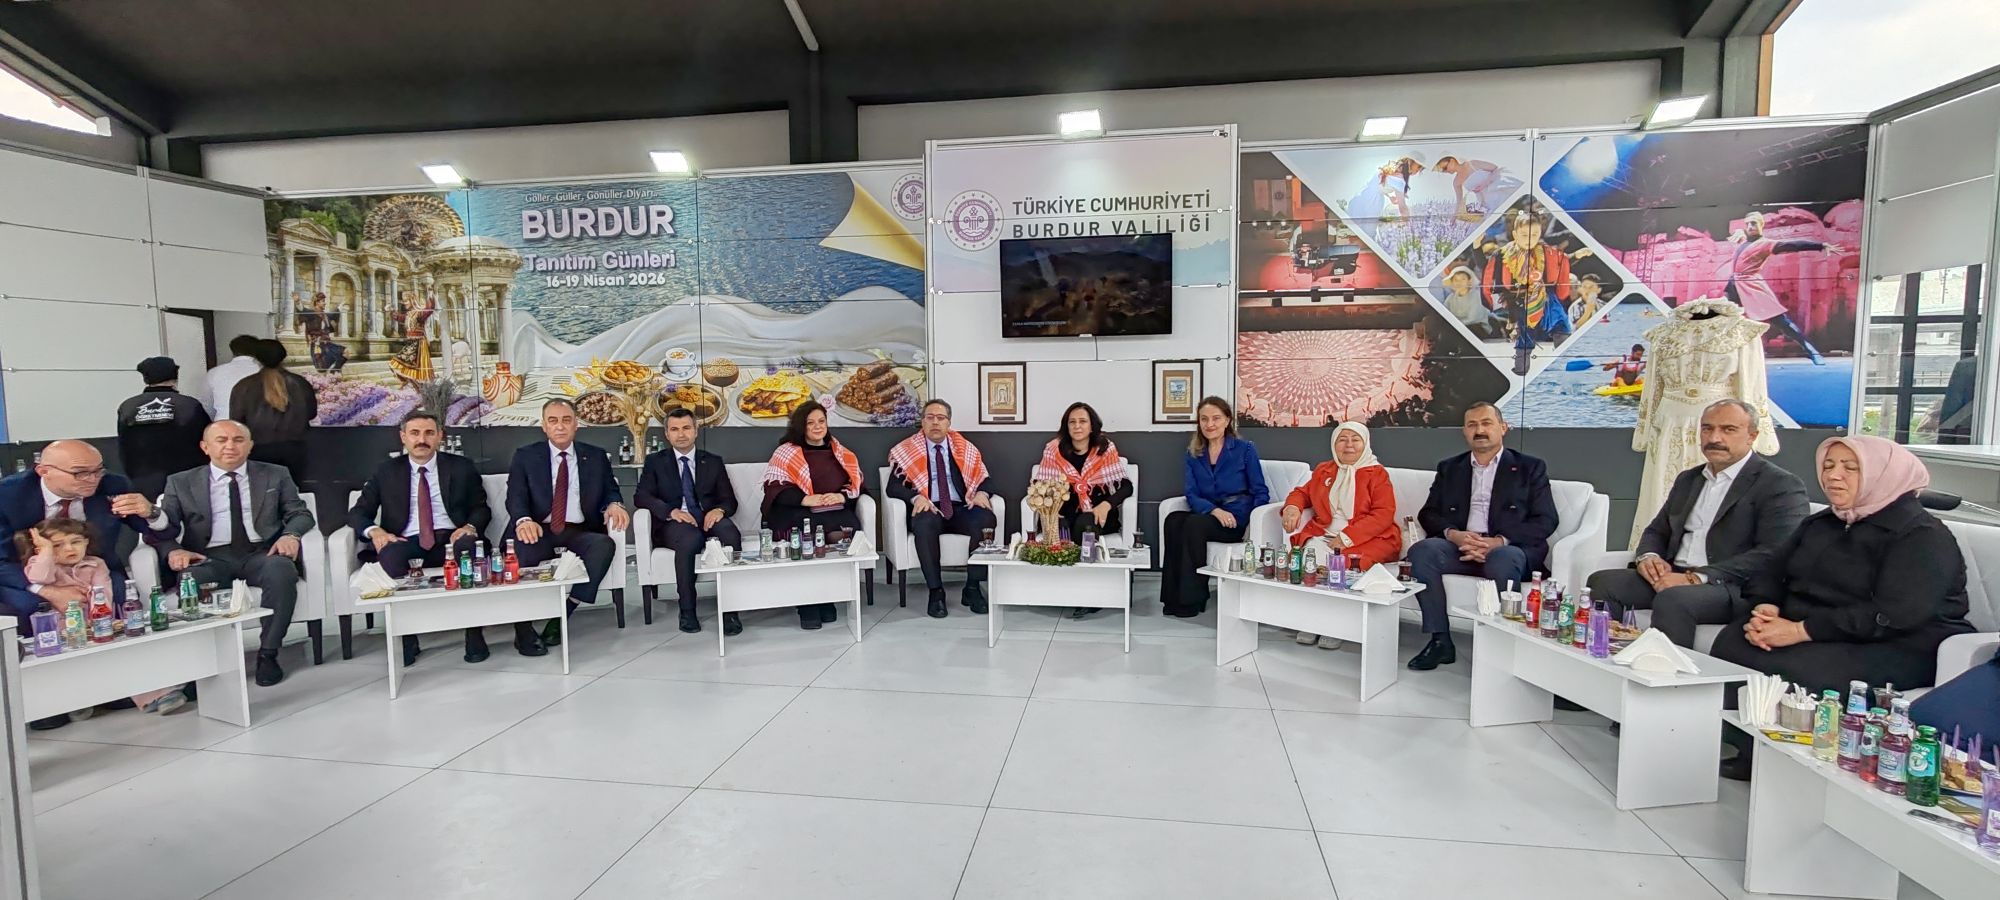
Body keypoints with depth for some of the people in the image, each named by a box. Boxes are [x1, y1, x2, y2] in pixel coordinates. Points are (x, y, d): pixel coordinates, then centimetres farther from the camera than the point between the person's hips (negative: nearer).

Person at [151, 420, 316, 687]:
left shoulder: (275, 475, 16)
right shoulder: (181, 483, 17)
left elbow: (301, 513, 11)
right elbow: (162, 527, 10)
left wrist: (291, 534, -12)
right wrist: (173, 550, -12)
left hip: (261, 554, 0)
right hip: (211, 558, 1)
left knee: (282, 570, -36)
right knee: (191, 581, -35)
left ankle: (268, 654, -24)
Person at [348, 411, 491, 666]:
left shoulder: (461, 467, 14)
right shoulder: (387, 472, 15)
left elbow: (481, 509, 13)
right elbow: (358, 512, 14)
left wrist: (470, 527, -11)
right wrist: (374, 531, -10)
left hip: (450, 540, -1)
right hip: (407, 543, 1)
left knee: (470, 545, -36)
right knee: (390, 554, -35)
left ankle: (474, 634, -27)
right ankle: (406, 639, -23)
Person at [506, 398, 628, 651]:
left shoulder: (596, 456, 14)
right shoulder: (525, 456, 9)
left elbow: (610, 491, 14)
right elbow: (515, 496, -2)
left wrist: (614, 504, -14)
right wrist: (524, 520, -26)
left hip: (580, 532, 1)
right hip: (539, 531, -1)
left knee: (605, 544, -32)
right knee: (519, 550, -35)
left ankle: (564, 612, -26)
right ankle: (523, 626, -23)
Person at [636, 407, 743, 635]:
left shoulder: (713, 462, 19)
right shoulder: (655, 462, 16)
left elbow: (729, 500, 12)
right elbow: (641, 496, 2)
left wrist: (720, 510, -14)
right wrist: (671, 511, -17)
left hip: (708, 519, 1)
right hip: (674, 523, -1)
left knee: (731, 534, -34)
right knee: (690, 538, -38)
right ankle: (687, 611, -24)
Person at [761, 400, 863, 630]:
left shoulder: (840, 452, 21)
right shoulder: (786, 452, 11)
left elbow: (856, 481, 15)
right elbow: (774, 488, -1)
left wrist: (841, 496, -8)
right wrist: (806, 500, -17)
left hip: (835, 511, 2)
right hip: (795, 513, -2)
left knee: (851, 526, -32)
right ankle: (808, 604, -26)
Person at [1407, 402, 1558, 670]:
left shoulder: (1530, 468, 13)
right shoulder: (1449, 468, 21)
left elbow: (1545, 521, 1)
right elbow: (1428, 514, 13)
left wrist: (1499, 541, -16)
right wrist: (1452, 534, -11)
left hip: (1508, 549, -3)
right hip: (1459, 547, 3)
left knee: (1503, 560, -38)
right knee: (1421, 550, -28)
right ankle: (1440, 641, -22)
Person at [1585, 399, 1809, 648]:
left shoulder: (1781, 485, 0)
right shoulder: (1688, 479, 22)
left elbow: (1772, 555, -13)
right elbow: (1657, 531, 24)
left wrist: (1696, 577, -21)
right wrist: (1647, 556, -2)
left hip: (1732, 587, -6)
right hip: (1673, 576, 6)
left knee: (1672, 599, -36)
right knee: (1602, 581, -19)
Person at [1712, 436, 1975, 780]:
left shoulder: (1922, 536, -7)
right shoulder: (1819, 524, 18)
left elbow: (1892, 615, -21)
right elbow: (1771, 574, 13)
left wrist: (1801, 630, -26)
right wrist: (1764, 609, -11)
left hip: (1894, 651, -7)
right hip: (1813, 638, 7)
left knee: (1790, 669, -35)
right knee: (1731, 642, -22)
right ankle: (1749, 752, -15)